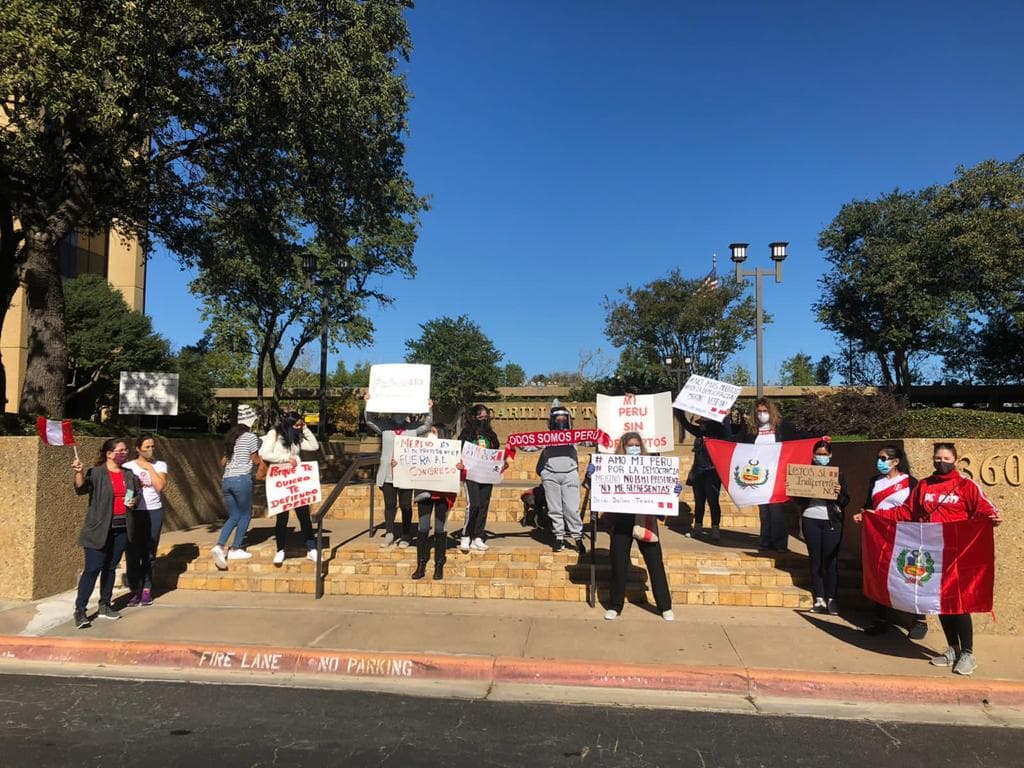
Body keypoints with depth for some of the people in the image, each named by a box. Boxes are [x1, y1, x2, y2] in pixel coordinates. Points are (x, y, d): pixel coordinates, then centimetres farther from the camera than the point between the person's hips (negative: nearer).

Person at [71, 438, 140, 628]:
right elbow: (81, 489, -23)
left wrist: (134, 501, 0)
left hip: (121, 529, 5)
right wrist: (79, 472, -40)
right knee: (92, 569, -7)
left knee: (110, 568, 13)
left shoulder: (129, 474, 11)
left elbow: (137, 495, 21)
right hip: (99, 530, -5)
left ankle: (105, 606, 22)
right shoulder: (96, 473, -7)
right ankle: (80, 610, 0)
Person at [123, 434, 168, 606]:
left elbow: (160, 486, -10)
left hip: (154, 512, 1)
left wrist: (149, 468, -7)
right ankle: (134, 589, 10)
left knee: (149, 553, 4)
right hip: (133, 513, 0)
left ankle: (147, 589, 13)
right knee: (133, 552, -1)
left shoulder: (160, 465, 5)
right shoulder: (127, 467, 4)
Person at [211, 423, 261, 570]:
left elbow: (223, 462, 24)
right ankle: (235, 550, 10)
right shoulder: (251, 437, 6)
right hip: (242, 479, -6)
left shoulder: (230, 441, 23)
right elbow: (256, 460, 5)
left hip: (226, 481, 6)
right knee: (245, 515, 9)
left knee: (233, 517, 12)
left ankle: (219, 547, -6)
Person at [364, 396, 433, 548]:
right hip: (388, 474, 1)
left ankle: (406, 536, 14)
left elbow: (427, 425, -6)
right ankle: (389, 534, 15)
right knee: (389, 505, 8)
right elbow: (369, 421, 0)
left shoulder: (413, 430, 3)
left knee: (405, 505, 5)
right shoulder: (385, 429, 5)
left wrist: (429, 409, -19)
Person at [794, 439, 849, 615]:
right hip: (810, 520, 2)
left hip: (831, 521, -2)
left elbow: (846, 501, 2)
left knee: (831, 560, -1)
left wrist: (839, 493, -18)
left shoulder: (837, 473, 4)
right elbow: (798, 499, 9)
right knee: (815, 560, 6)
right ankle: (819, 599, 12)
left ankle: (831, 599, 7)